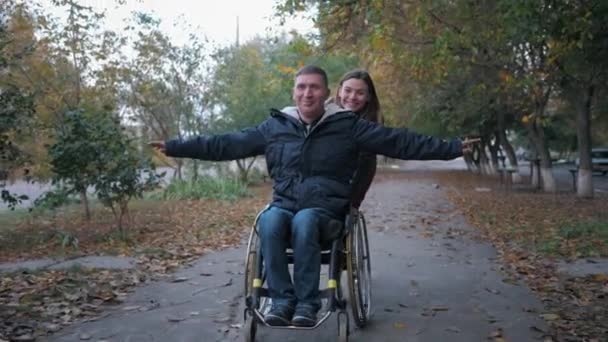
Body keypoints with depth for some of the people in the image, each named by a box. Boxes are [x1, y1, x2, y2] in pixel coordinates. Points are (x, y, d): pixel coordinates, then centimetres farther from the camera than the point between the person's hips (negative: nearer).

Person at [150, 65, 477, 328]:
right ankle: (283, 300, -22)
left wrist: (452, 148, -4)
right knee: (270, 221, -32)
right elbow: (227, 144, 11)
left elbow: (399, 141, 1)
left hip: (325, 210, -2)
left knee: (304, 221, -35)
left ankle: (307, 302, -23)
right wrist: (175, 147, 9)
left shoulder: (347, 125, 2)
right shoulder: (274, 126, 8)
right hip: (284, 205, 2)